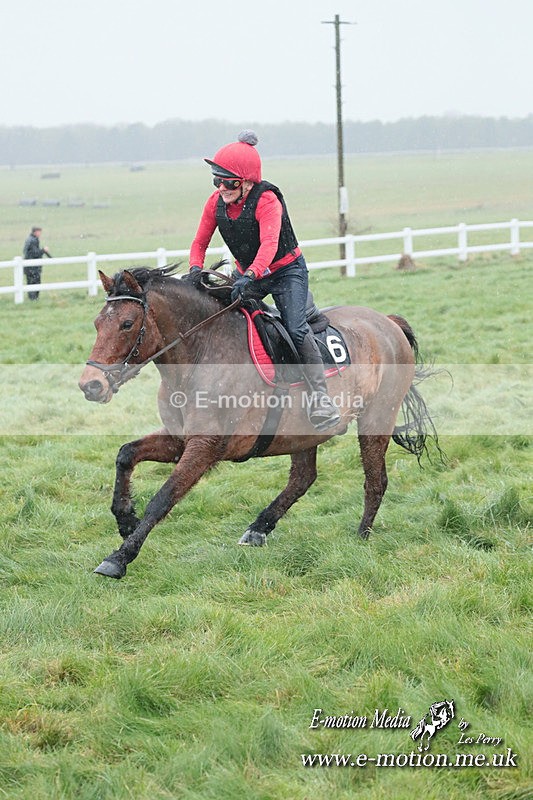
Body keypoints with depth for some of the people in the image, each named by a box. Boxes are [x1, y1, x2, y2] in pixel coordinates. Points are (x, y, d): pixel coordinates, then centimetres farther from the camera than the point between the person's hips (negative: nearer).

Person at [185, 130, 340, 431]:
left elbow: (269, 243, -41)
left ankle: (320, 396, -23)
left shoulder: (267, 201, -27)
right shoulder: (216, 203, -9)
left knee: (296, 327, -24)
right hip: (246, 273, 6)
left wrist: (251, 276, -56)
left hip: (286, 271, -6)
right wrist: (196, 269, -21)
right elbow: (200, 243, 1)